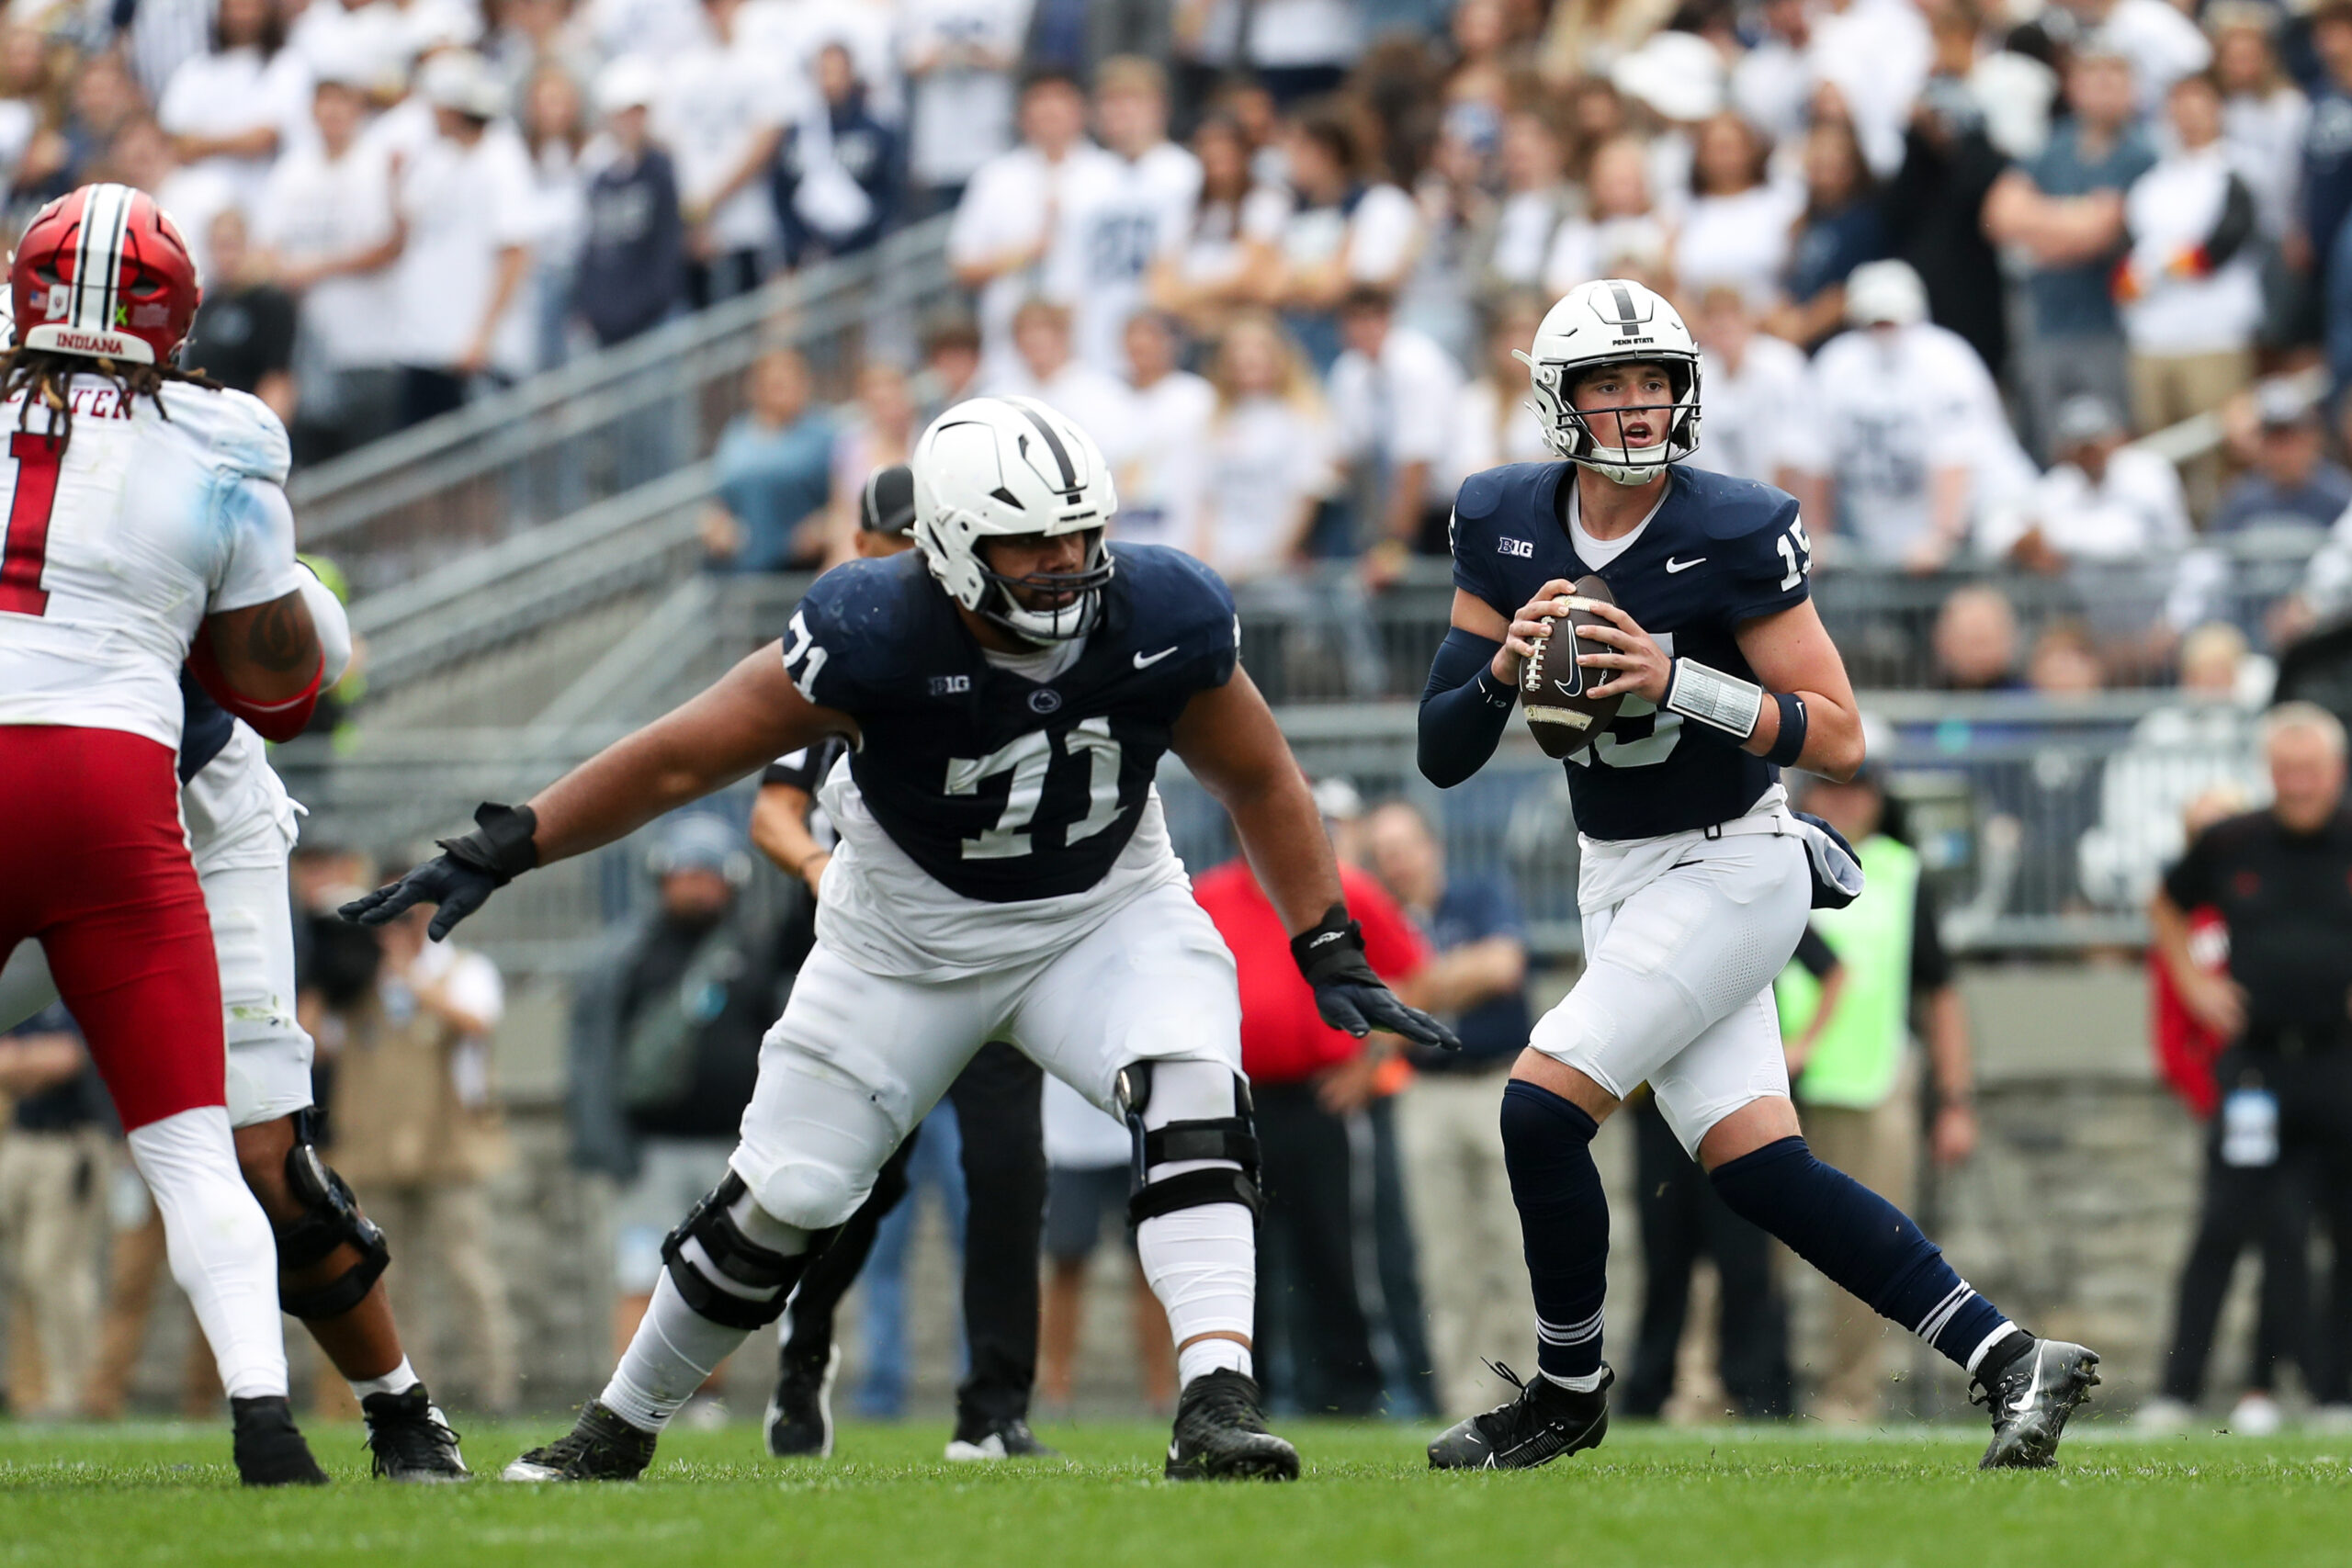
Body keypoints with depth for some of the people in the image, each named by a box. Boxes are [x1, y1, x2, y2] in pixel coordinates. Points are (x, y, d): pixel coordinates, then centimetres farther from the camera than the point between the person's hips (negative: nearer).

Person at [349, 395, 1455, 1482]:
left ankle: (1216, 1407, -35)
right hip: (909, 935, -1)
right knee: (782, 1197, 2)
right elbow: (682, 757, -19)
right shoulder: (877, 635, -29)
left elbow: (1259, 783, -2)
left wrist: (1329, 955, -4)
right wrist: (498, 854, -18)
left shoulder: (1160, 622, -21)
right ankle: (618, 1429, 25)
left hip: (1105, 915, 1)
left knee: (1193, 1099, -28)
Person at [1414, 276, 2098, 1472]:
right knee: (1755, 1169, -1)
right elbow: (1441, 755, 0)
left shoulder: (1732, 535, -17)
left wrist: (1677, 681, -29)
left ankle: (1568, 1392, 5)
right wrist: (1503, 667, -21)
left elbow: (1839, 739, -17)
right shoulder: (1505, 525, -1)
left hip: (1730, 870, -6)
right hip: (1619, 877, 6)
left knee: (1541, 1105, -16)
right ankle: (2011, 1362, 3)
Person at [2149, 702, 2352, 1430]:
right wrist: (2193, 982, 11)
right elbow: (2166, 907, 23)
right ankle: (2177, 1391, -4)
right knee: (2225, 1225, -7)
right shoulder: (2230, 844, 4)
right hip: (2254, 1063, 0)